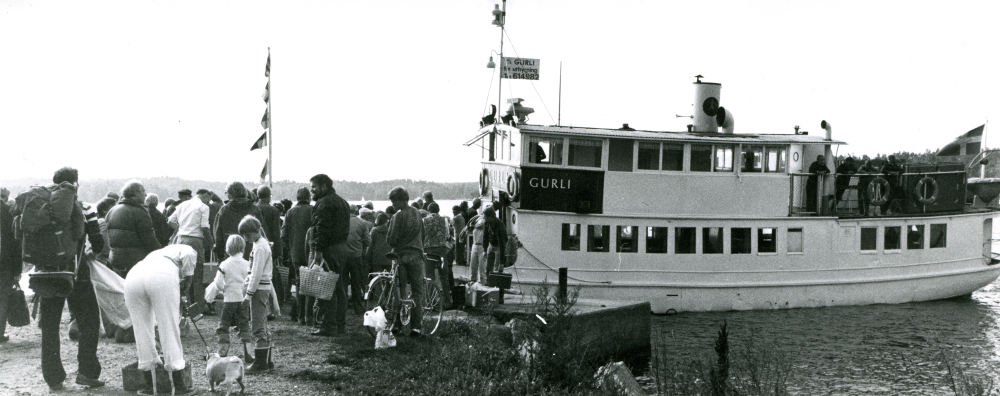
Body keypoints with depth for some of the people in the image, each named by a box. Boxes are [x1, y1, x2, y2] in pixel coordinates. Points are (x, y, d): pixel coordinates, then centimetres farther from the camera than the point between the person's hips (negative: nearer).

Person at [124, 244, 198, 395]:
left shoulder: (157, 253, 46)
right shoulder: (189, 250, 32)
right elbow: (188, 256, 5)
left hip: (133, 276, 6)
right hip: (162, 276, -5)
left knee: (143, 331, 15)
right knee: (170, 330, 4)